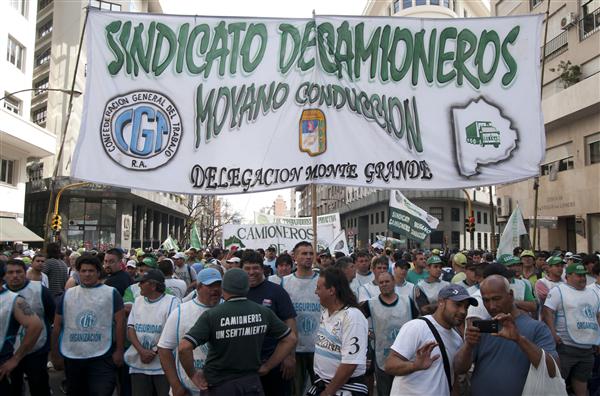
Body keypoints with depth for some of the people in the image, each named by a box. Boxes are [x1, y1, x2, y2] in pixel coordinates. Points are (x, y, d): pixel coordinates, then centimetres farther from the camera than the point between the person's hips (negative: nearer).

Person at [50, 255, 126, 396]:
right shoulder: (68, 294, 6)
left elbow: (120, 322, -5)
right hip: (71, 357, 4)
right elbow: (57, 325, 10)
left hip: (102, 357, -4)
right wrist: (55, 354, 8)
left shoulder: (111, 293, -3)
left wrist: (119, 351, -9)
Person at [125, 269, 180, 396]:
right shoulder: (138, 301, 11)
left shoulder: (172, 302, -7)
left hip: (163, 365, -5)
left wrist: (154, 352, -13)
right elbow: (130, 329, 5)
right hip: (139, 364, 5)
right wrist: (142, 351, -10)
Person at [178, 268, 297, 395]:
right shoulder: (264, 312, -6)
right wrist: (266, 367, 5)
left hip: (219, 385, -1)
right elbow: (290, 339, 2)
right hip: (252, 383, 1)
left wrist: (193, 374, -7)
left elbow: (184, 347, -23)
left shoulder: (211, 315, -16)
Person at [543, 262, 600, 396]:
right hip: (566, 346, -6)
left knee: (582, 380, 15)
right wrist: (553, 334, -20)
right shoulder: (558, 290, -6)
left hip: (588, 348, 7)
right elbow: (547, 312, -12)